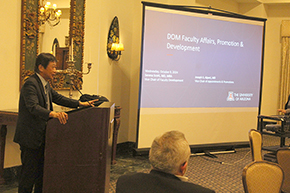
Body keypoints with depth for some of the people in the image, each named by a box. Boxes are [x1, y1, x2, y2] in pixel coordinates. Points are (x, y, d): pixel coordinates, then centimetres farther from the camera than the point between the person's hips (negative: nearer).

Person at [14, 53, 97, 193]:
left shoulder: (44, 84, 11)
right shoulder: (30, 84, -20)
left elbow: (58, 98, 18)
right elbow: (33, 107, -32)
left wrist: (80, 103, 11)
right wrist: (52, 114, -47)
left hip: (41, 136, 10)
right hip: (30, 136, -10)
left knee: (42, 171, 18)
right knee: (29, 173, 0)